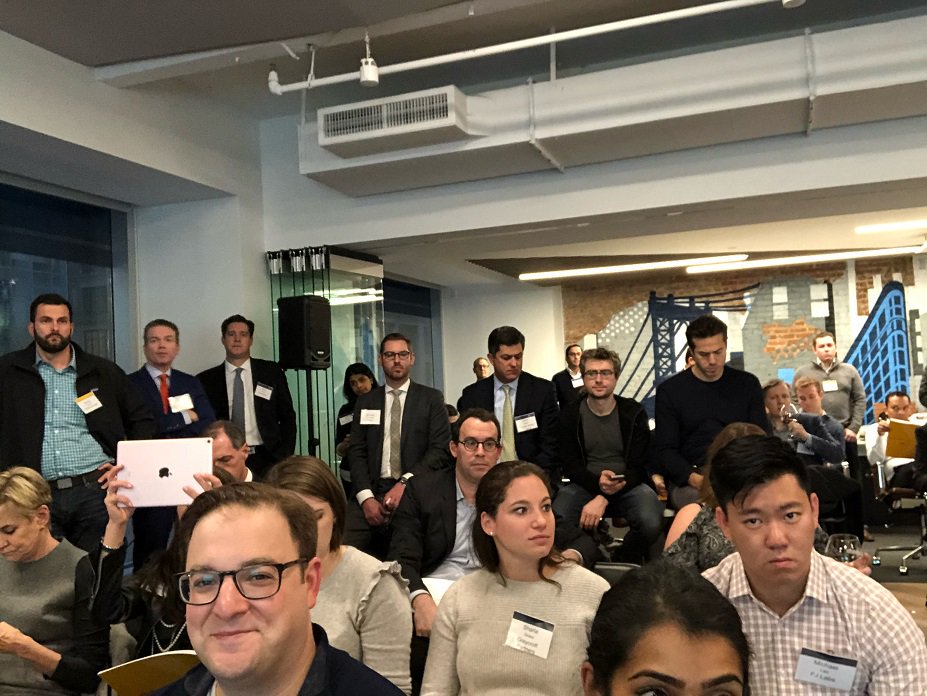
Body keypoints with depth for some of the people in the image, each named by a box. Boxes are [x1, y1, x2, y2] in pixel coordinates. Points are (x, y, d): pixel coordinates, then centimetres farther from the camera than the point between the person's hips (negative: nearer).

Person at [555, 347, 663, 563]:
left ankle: (626, 564, 3)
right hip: (585, 485, 0)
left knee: (651, 523, -31)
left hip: (627, 486, 0)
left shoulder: (634, 413, 0)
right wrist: (597, 482, -24)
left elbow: (640, 466, -5)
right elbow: (570, 465, -1)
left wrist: (603, 499, -20)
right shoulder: (570, 415, 3)